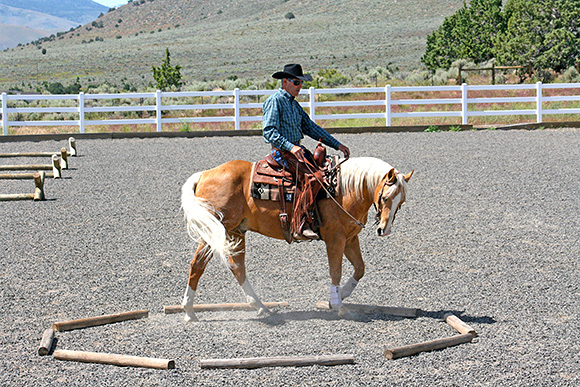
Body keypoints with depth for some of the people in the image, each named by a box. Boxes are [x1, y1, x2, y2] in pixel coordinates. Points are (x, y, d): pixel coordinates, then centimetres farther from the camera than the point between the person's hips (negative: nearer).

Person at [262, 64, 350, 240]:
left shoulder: (294, 104, 20)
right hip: (282, 152, -9)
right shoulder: (275, 101, -7)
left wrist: (337, 145, 16)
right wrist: (290, 147, -30)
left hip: (297, 149, 9)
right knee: (312, 178, -30)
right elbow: (269, 132, -16)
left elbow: (311, 128, 22)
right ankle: (301, 226, -35)